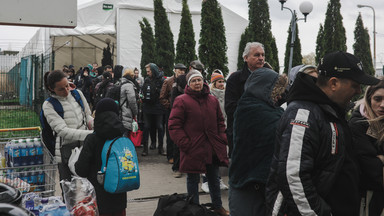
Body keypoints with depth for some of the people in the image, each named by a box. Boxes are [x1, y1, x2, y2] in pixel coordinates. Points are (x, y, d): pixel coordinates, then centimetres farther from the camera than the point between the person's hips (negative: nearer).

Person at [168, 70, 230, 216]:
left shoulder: (212, 100, 8)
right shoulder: (182, 101, -8)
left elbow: (220, 122, 16)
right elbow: (174, 126, -10)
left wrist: (222, 139, 4)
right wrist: (185, 143, -17)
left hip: (213, 149, 5)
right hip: (193, 149, -5)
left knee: (214, 179, 18)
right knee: (193, 180, 8)